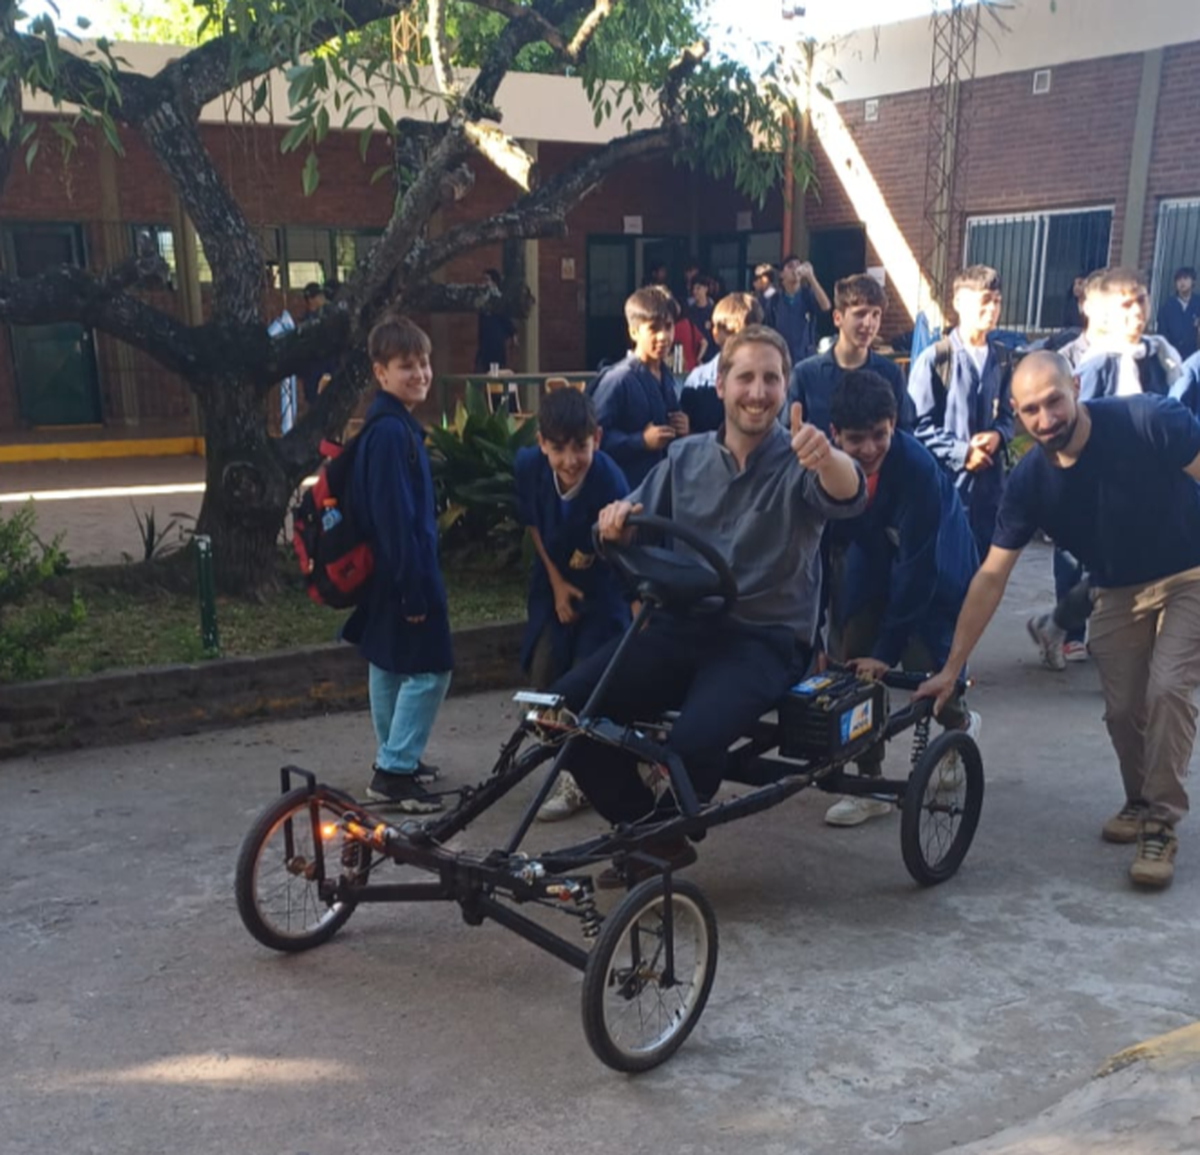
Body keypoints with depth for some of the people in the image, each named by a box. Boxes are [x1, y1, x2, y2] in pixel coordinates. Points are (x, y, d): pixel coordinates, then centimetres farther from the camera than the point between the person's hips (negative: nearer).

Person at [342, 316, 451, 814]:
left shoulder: (395, 424, 12)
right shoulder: (392, 431, -20)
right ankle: (394, 771, 3)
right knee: (430, 669, -4)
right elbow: (393, 514, -23)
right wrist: (413, 587, -22)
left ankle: (393, 759, 30)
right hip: (405, 568, -11)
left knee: (389, 665, 18)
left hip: (389, 570, 11)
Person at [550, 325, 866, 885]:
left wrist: (827, 456, -50)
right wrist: (618, 520, -16)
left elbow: (848, 495, -26)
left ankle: (671, 834, 4)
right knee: (566, 705, -15)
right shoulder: (686, 455, 10)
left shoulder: (798, 462, -4)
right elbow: (631, 530, 10)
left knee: (692, 740, -32)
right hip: (682, 627, 5)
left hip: (765, 639, -4)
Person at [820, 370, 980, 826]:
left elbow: (917, 564, -32)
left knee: (921, 661, -13)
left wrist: (886, 647, -32)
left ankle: (961, 724, 24)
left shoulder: (916, 466, -34)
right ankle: (870, 782, 8)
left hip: (934, 566, -4)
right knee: (854, 661, -6)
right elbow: (821, 545, -12)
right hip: (872, 562, 4)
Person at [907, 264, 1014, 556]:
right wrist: (961, 452, -14)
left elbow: (1006, 415, 15)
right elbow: (919, 424, -8)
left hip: (989, 480, 5)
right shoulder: (934, 358, -9)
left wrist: (997, 435, -8)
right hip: (945, 481, -5)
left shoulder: (1000, 360, 6)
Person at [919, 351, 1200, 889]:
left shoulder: (1151, 421, -29)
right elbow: (991, 576, -14)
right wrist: (951, 668, -16)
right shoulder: (1030, 479, -17)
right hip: (1117, 592, 4)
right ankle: (1140, 802, 32)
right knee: (1122, 709, 5)